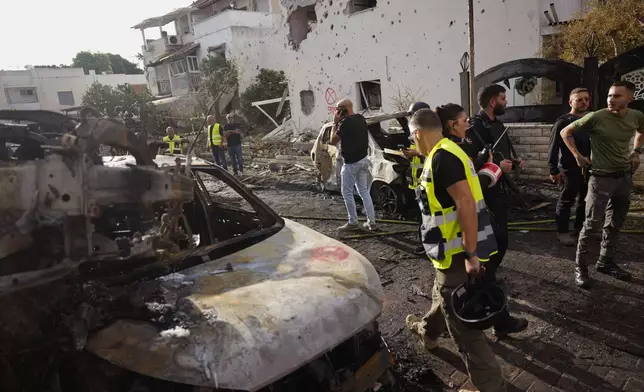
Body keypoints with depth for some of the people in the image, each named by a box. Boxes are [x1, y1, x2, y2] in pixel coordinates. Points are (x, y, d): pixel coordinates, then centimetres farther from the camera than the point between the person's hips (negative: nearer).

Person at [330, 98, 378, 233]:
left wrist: (335, 123, -5)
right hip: (363, 159, 9)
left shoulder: (346, 122, -18)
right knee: (364, 191, 13)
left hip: (351, 163, -9)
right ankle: (372, 222, 15)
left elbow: (333, 141, -11)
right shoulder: (361, 119, 9)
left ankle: (353, 223, 9)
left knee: (347, 192, 3)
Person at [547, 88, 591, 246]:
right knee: (566, 201, 2)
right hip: (569, 169, -6)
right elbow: (553, 147, -12)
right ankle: (562, 231, 12)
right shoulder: (563, 122, -8)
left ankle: (580, 228, 27)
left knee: (585, 200, 13)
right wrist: (553, 170, -16)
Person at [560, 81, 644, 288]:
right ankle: (580, 267, 7)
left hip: (625, 176, 6)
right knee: (592, 223, -4)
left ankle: (606, 262, 29)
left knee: (615, 224, 14)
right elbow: (565, 132, -4)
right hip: (602, 178, -5)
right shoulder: (596, 117, -14)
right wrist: (578, 156, -7)